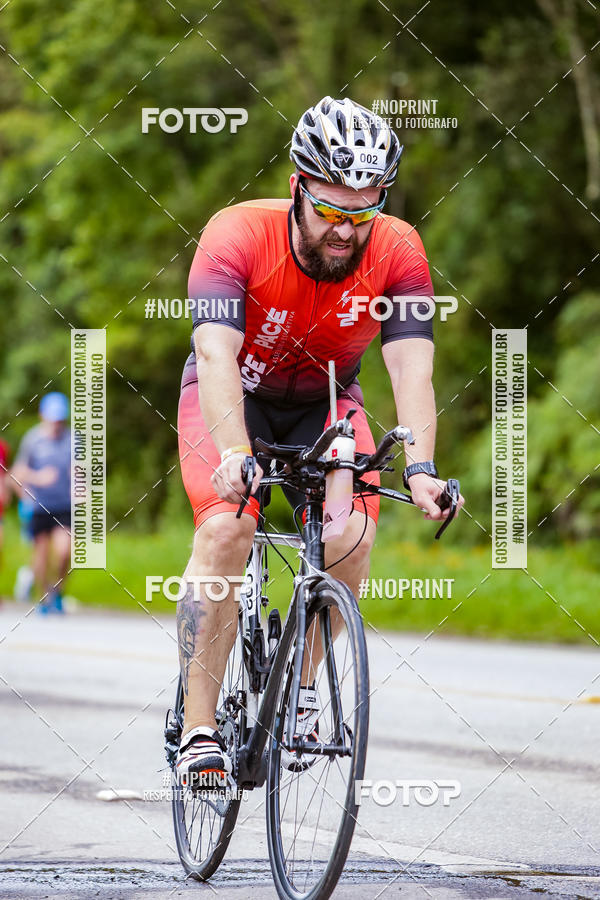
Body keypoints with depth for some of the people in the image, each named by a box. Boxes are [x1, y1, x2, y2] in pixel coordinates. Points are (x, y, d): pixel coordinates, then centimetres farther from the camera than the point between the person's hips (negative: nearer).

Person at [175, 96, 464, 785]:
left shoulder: (397, 252, -22)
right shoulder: (238, 235, -29)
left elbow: (412, 368, -29)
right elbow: (217, 355, -39)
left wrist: (420, 468, -46)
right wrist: (234, 453, -55)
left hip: (324, 404, 2)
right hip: (234, 398, -2)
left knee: (351, 533, -23)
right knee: (226, 526, -27)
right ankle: (198, 725, -23)